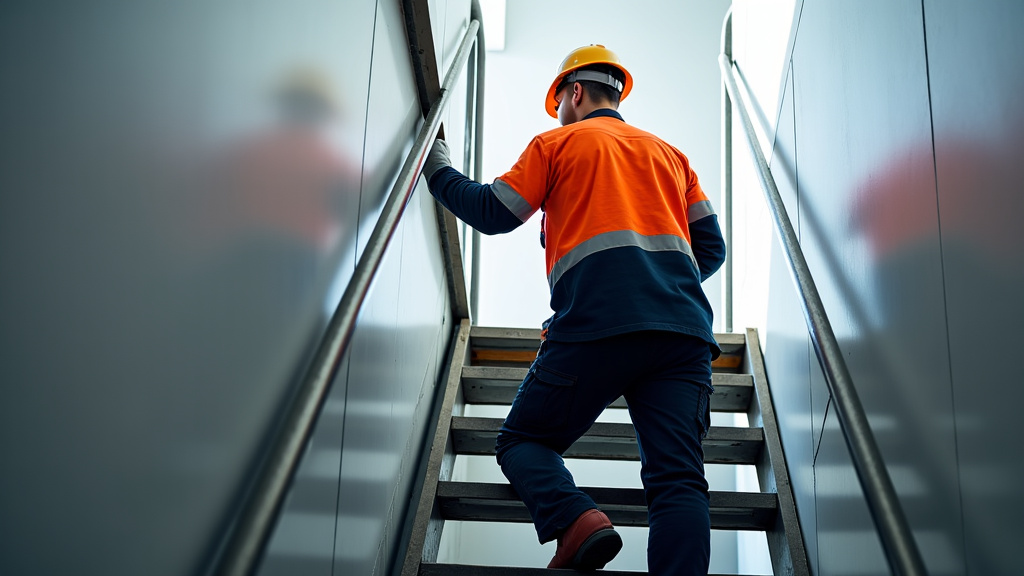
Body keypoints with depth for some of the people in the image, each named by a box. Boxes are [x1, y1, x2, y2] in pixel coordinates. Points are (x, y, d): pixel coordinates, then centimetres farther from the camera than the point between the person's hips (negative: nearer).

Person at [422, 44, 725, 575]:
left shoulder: (557, 143, 17)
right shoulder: (670, 153, 30)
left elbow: (493, 214, 14)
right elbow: (711, 247, 24)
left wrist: (436, 168, 30)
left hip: (596, 321, -4)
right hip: (685, 330, 4)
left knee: (523, 439, 10)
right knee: (677, 477, -4)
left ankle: (575, 521, -16)